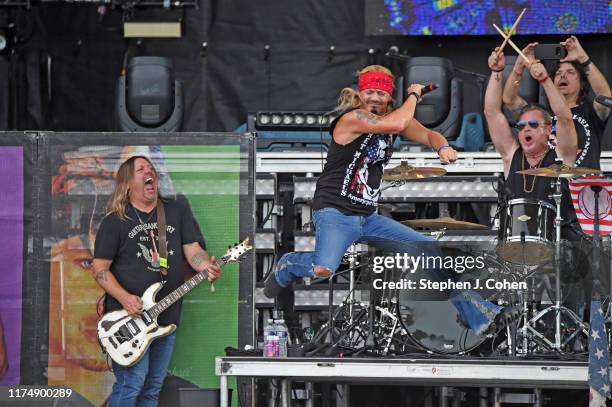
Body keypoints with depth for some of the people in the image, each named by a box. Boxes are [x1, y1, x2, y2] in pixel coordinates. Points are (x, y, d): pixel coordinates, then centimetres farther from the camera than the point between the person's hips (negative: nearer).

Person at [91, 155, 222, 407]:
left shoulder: (177, 212, 10)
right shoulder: (115, 222, -2)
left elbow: (192, 249, 7)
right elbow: (99, 268, -2)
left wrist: (206, 266, -17)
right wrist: (125, 299, -17)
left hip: (167, 318, 5)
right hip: (129, 318, -5)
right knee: (131, 385, -13)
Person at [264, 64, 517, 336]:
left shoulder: (392, 116, 8)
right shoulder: (351, 118, -16)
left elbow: (429, 135, 10)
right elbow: (396, 125, -30)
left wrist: (443, 147, -14)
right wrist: (413, 95, -12)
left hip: (368, 217, 8)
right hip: (334, 212, -8)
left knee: (431, 251, 5)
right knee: (323, 271, -32)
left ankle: (478, 315, 15)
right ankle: (288, 266, 5)